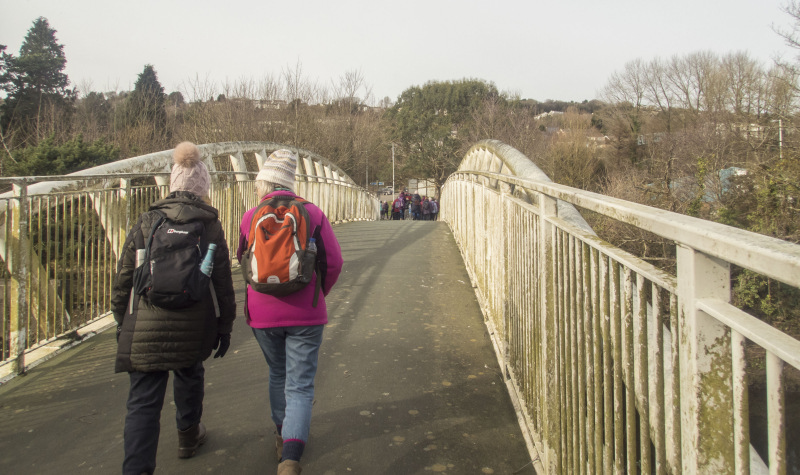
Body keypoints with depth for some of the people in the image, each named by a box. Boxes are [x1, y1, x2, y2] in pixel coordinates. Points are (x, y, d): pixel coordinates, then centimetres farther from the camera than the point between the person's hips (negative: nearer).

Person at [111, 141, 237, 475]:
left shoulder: (146, 221, 1)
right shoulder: (210, 225, -1)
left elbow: (123, 278, 4)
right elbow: (223, 281, -1)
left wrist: (122, 322, 15)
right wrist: (225, 325, 8)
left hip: (147, 325, 0)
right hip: (193, 325, 1)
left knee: (143, 401, 2)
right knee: (189, 373, 27)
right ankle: (188, 436, 45)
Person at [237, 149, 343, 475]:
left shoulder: (250, 217, -1)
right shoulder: (313, 213, -4)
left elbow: (243, 261, 13)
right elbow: (333, 263, -5)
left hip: (263, 313, 2)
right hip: (305, 314, -2)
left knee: (277, 375, 24)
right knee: (300, 385, 4)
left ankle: (283, 435, 39)